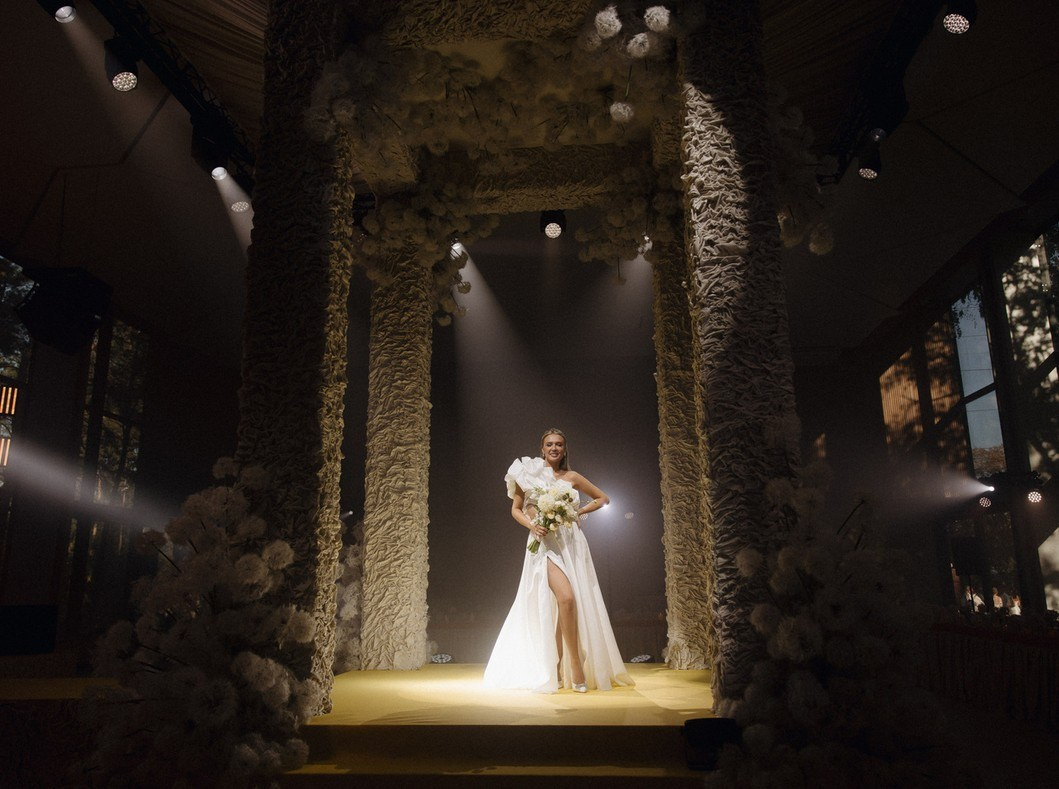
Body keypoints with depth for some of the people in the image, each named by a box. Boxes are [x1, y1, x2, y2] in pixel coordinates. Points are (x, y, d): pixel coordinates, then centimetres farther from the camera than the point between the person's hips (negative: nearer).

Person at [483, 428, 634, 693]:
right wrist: (532, 525, -7)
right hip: (545, 544, -2)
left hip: (571, 544, 3)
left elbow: (603, 498, 17)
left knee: (580, 602, -2)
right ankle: (575, 663, -10)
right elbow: (515, 509, 12)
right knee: (566, 597, -22)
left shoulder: (571, 477, 10)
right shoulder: (529, 474, 6)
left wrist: (580, 511, 2)